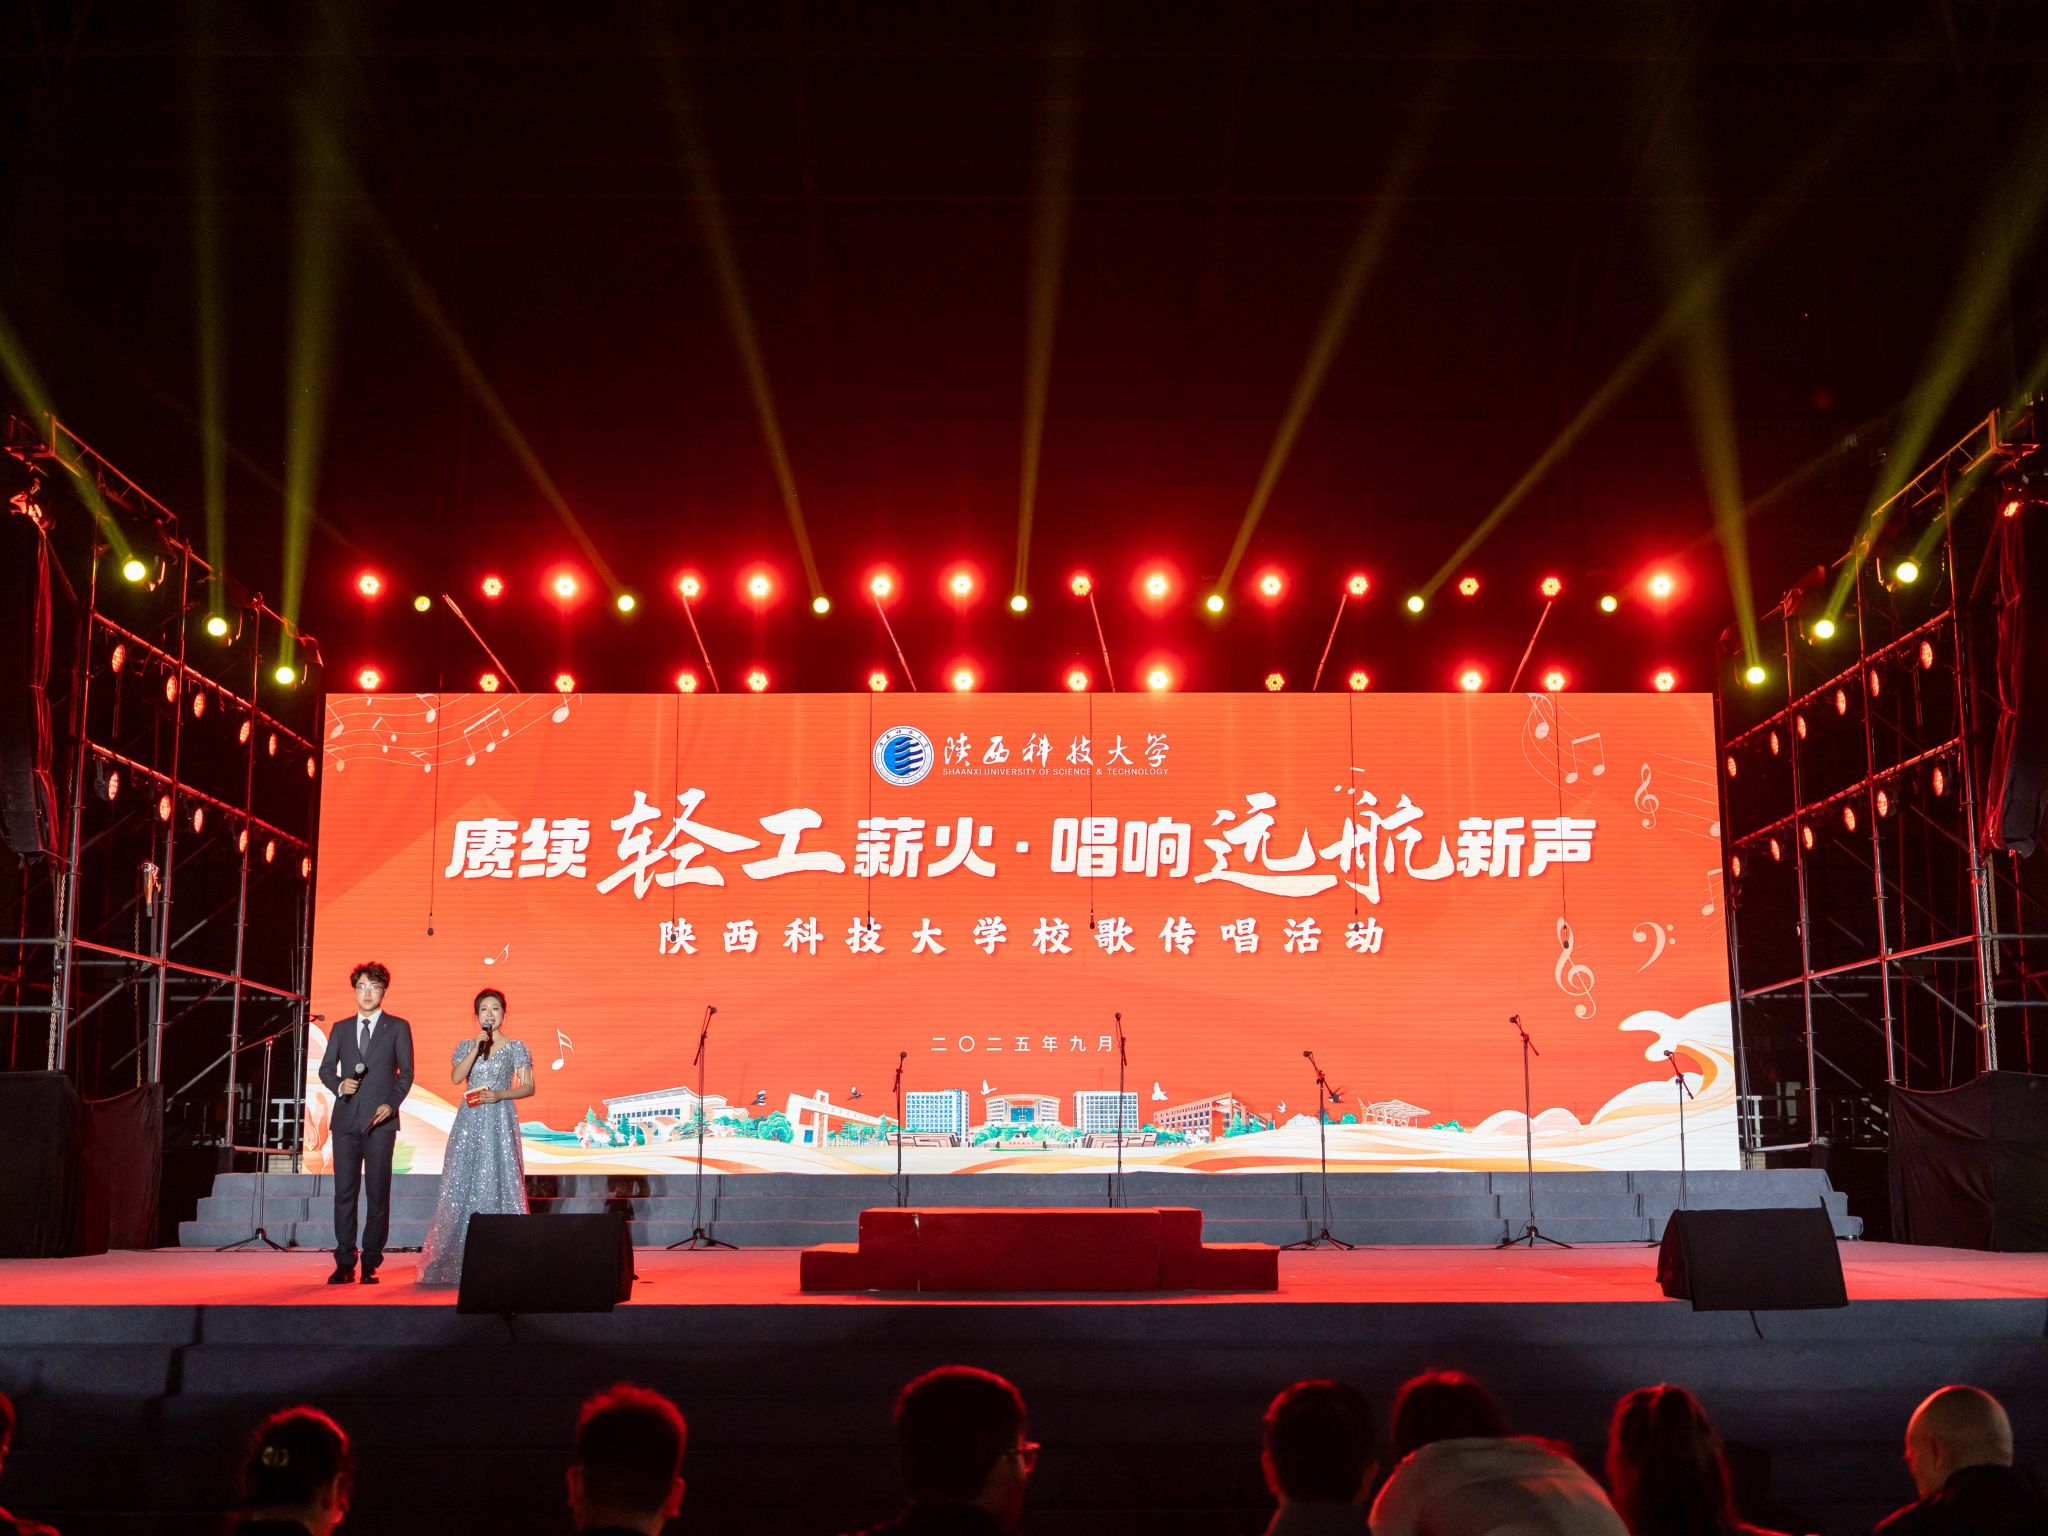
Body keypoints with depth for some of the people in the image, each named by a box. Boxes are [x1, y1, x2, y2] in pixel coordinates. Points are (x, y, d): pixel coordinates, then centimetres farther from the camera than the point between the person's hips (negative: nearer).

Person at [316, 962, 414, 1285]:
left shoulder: (398, 1027, 7)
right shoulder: (341, 1028, 16)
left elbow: (406, 1072, 4)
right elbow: (325, 1068, 15)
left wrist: (391, 1103, -10)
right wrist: (339, 1085, -6)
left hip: (380, 1119, -2)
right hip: (346, 1119, 2)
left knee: (378, 1192, -3)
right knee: (344, 1191, 0)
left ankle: (370, 1264, 2)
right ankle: (344, 1263, 4)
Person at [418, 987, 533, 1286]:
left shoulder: (516, 1047, 5)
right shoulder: (466, 1046, 12)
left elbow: (528, 1087, 0)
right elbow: (456, 1078, -5)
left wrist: (500, 1095, -14)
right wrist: (477, 1047, -9)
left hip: (500, 1121, -2)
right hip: (469, 1121, 2)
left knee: (498, 1182, -6)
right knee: (463, 1184, -1)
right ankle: (458, 1259, 3)